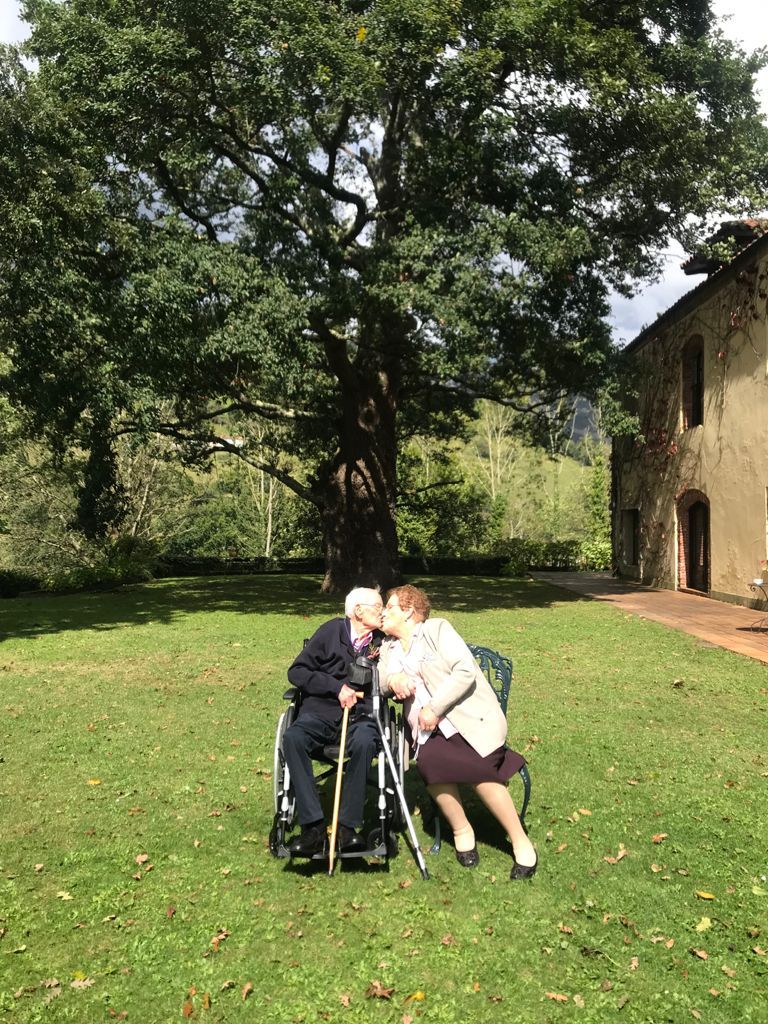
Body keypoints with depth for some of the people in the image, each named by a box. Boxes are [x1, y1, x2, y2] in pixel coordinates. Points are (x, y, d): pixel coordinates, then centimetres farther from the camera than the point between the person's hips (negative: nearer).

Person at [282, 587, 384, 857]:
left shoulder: (381, 642, 12)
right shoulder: (333, 630, 4)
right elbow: (296, 672, 2)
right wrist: (337, 687, -9)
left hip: (360, 715, 1)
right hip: (320, 712, -1)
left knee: (364, 742, -34)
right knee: (292, 738, -32)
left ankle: (347, 827, -26)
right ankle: (314, 826, -30)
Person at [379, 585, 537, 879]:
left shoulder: (437, 629, -1)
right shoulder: (389, 646, 20)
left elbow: (465, 671, -11)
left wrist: (435, 708, -15)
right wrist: (392, 680, -10)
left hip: (468, 717, -4)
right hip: (428, 726, 4)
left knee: (480, 770, -24)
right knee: (430, 762, -26)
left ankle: (521, 842, -4)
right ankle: (461, 830, -3)